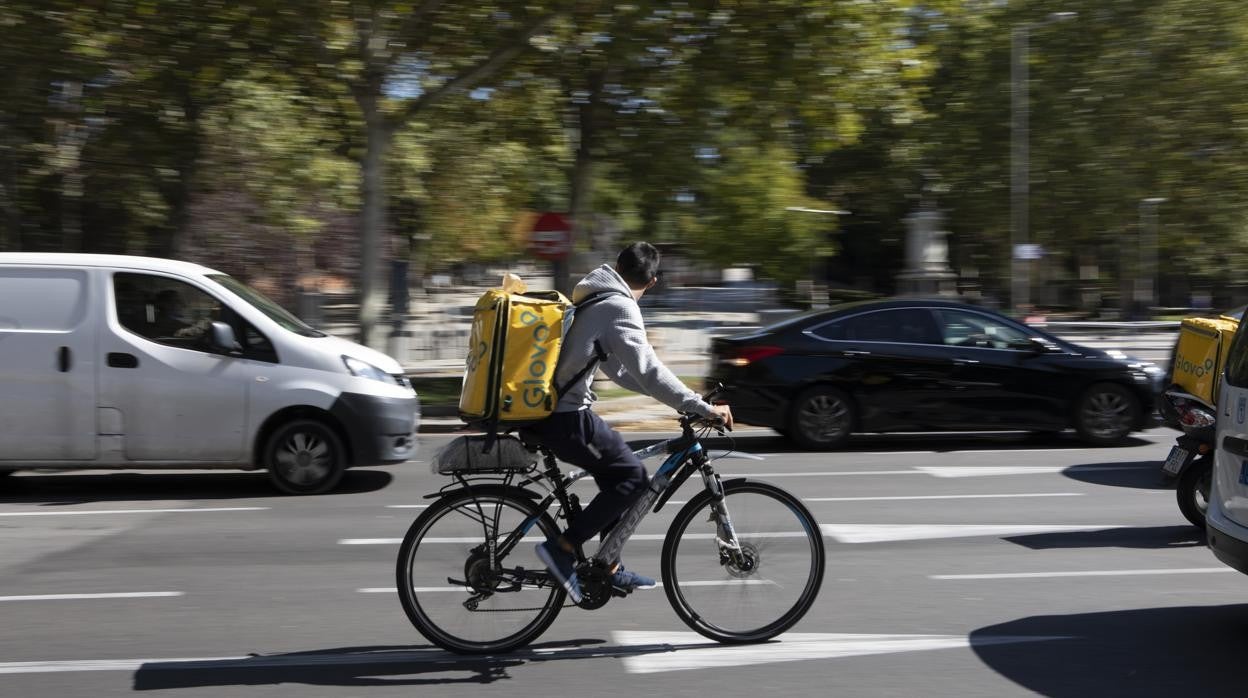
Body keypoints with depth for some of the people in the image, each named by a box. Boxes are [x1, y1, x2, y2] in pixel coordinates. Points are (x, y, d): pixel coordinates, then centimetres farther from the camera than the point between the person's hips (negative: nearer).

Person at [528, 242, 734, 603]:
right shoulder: (619, 308, -14)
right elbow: (648, 370, -21)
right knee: (632, 477, -5)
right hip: (564, 415, -10)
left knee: (616, 474, 18)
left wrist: (679, 396, 19)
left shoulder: (592, 295, 17)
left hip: (545, 407, 10)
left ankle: (610, 568, 23)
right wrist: (703, 408, -18)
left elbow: (619, 368, 22)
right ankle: (562, 548, -6)